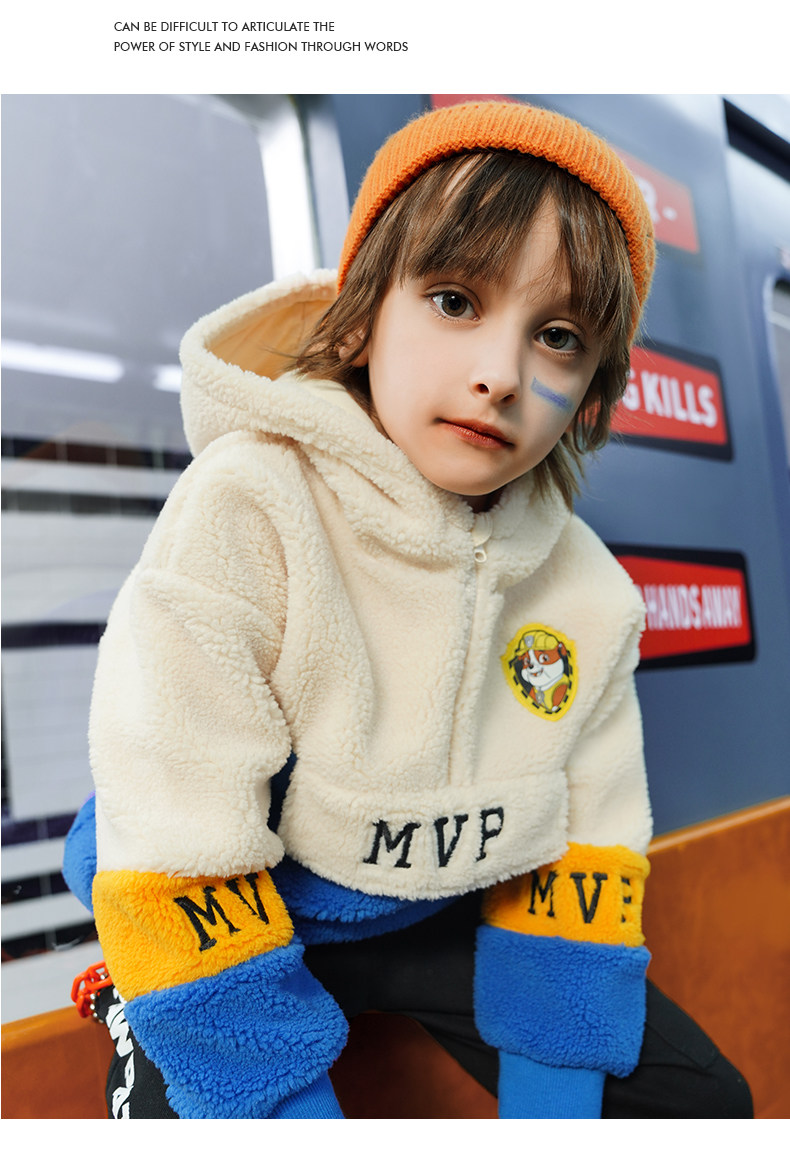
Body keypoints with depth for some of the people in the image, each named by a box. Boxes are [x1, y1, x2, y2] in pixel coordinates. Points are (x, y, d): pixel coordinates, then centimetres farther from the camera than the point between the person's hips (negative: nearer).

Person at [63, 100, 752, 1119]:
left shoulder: (591, 591, -12)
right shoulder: (244, 511, -28)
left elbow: (588, 847, -4)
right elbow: (175, 861, -25)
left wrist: (553, 1097, -6)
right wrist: (288, 1103, -20)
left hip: (437, 914, 4)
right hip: (234, 917, -3)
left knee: (704, 1101, 4)